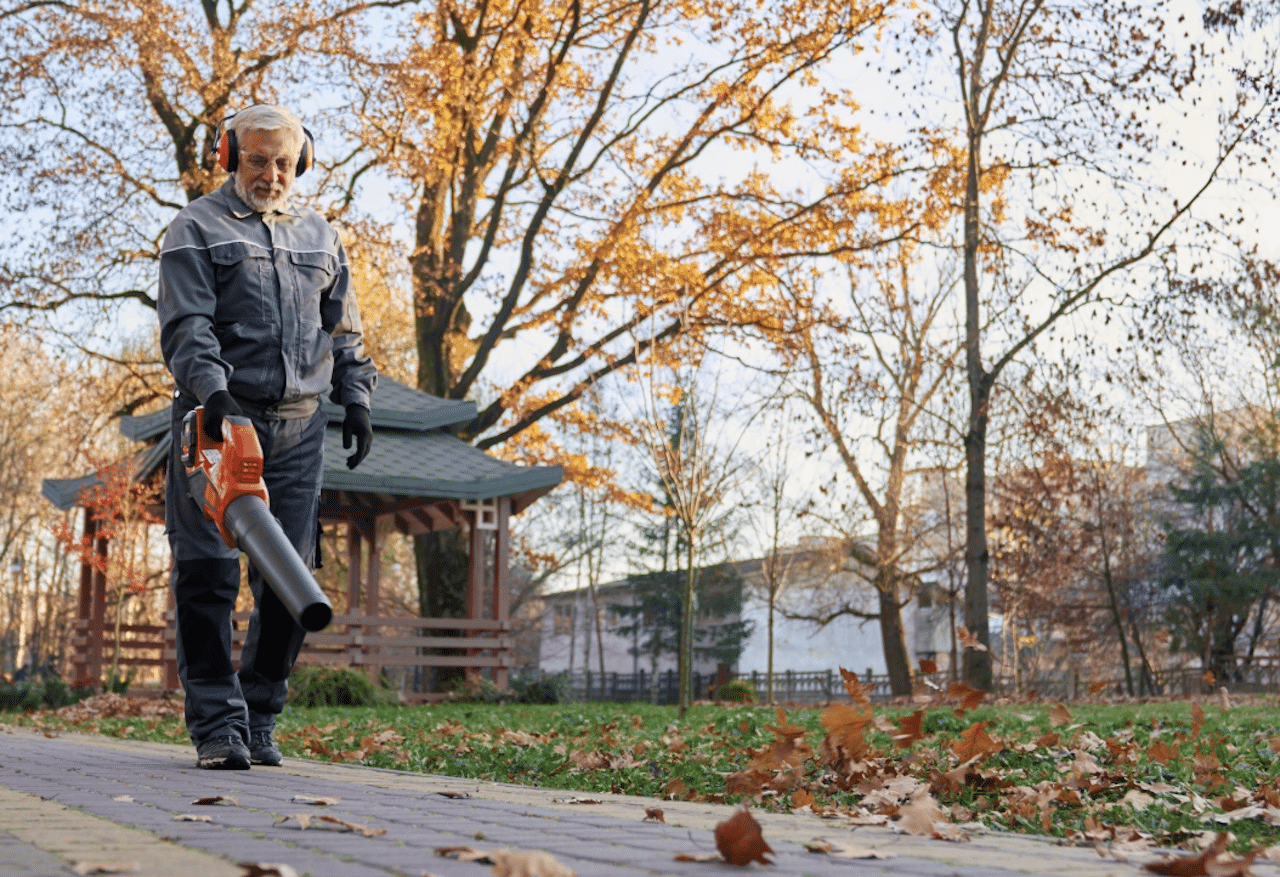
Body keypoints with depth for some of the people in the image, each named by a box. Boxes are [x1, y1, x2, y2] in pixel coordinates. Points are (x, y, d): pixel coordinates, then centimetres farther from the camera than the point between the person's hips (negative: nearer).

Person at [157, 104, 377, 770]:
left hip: (297, 429, 4)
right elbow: (185, 325, -9)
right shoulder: (197, 229, 4)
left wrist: (355, 399, 12)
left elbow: (344, 332, 24)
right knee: (208, 571, -8)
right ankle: (216, 722, -2)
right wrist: (213, 391, -24)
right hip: (220, 419, -4)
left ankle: (260, 719, 13)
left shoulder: (320, 238, 20)